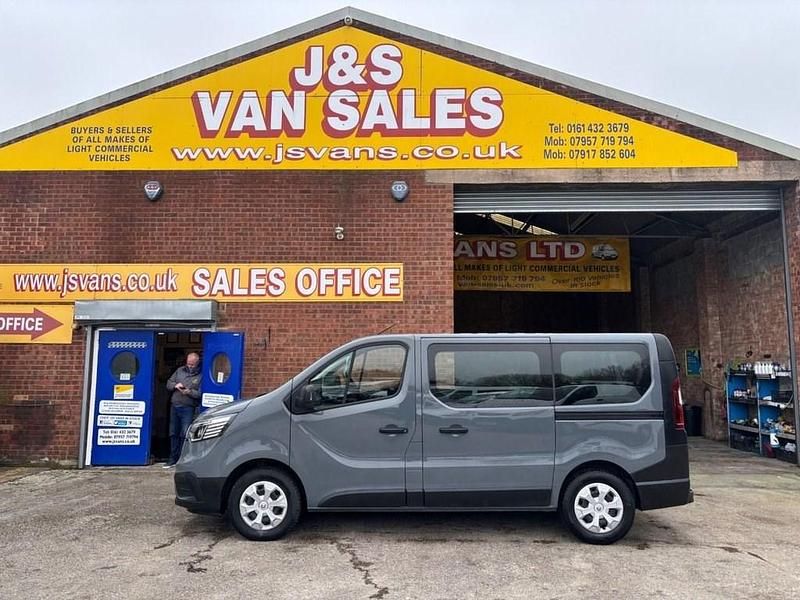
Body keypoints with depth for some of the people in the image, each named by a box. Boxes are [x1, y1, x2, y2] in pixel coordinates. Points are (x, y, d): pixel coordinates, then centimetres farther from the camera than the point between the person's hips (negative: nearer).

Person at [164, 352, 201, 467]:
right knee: (173, 433, 12)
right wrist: (175, 385, -5)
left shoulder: (201, 376, -4)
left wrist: (190, 392, -23)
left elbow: (201, 393, -10)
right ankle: (173, 458, 23)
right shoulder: (180, 370, 12)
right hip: (174, 406, 5)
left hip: (188, 409, -5)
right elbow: (168, 383, 15)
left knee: (185, 435, -6)